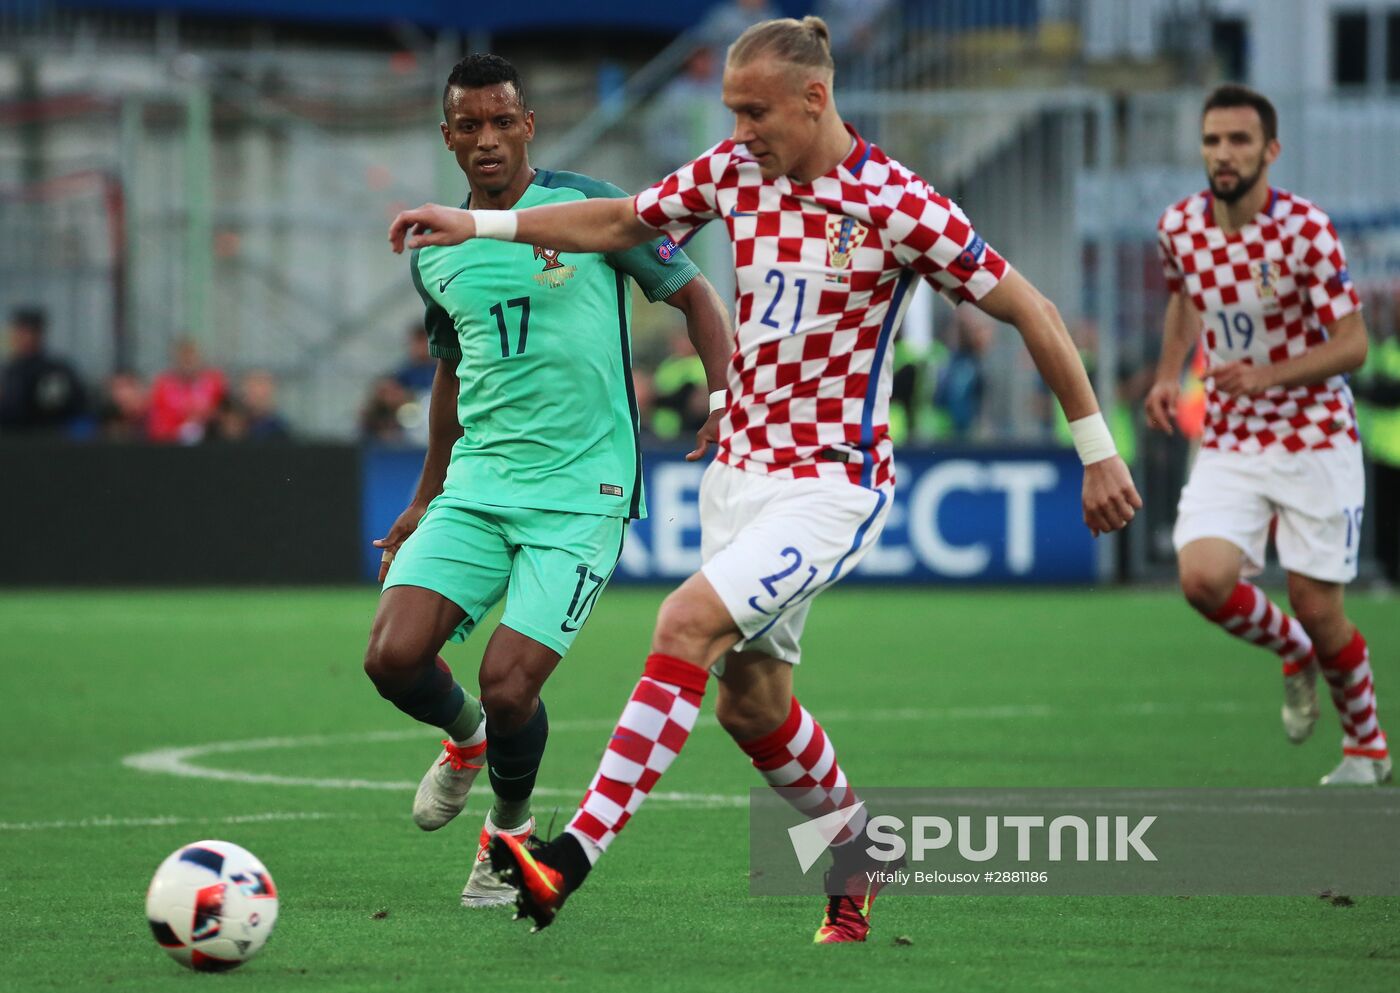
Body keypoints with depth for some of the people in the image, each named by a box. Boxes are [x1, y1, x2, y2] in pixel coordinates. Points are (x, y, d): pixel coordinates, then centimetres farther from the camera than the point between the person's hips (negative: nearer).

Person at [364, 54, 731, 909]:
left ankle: (512, 827, 17)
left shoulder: (590, 209, -4)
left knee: (508, 685, -15)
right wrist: (425, 501, 30)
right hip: (475, 484, 4)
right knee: (393, 655, -14)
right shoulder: (435, 252, 10)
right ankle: (465, 737, 23)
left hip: (582, 491, -4)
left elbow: (695, 296, 4)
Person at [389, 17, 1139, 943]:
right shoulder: (735, 171, 1)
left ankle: (576, 854, -28)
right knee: (751, 704, 12)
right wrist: (478, 224, 7)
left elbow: (1030, 312, -9)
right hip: (740, 471, 7)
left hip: (829, 482, -7)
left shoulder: (899, 207, -15)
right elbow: (618, 222, 15)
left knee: (687, 625, -24)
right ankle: (856, 849, 38)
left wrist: (1098, 449, -7)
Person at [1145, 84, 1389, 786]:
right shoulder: (1180, 226, -2)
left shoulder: (1305, 229, -16)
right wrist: (1168, 374, 7)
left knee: (1317, 609, -2)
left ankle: (1367, 746, 24)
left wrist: (1267, 375, -28)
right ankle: (1293, 654, 14)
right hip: (1228, 443, 4)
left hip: (1315, 440, -4)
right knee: (1204, 577, -19)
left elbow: (1353, 345, -14)